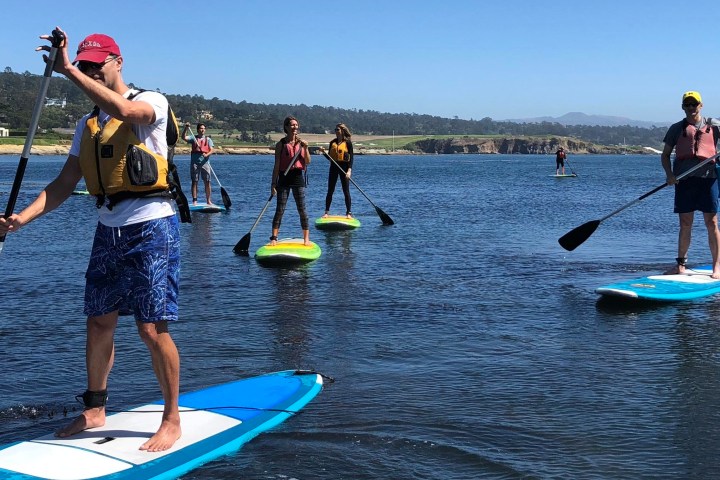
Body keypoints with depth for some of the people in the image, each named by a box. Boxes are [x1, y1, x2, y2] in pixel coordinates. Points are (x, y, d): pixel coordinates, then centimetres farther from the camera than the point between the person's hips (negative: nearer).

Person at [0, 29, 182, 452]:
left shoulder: (152, 102, -5)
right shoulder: (87, 125, 15)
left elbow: (124, 111, -31)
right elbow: (64, 184, 8)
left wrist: (69, 71, -29)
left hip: (151, 229, -7)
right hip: (108, 231, 7)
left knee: (152, 329, -7)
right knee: (99, 324, 12)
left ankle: (172, 421, 6)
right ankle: (95, 410, 29)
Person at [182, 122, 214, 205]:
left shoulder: (208, 139, 13)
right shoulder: (193, 138, 11)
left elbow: (211, 150, 3)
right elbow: (184, 137, -5)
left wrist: (207, 155, -17)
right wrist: (186, 128, -17)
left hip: (205, 162, 1)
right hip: (195, 162, -1)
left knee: (207, 182, -1)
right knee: (194, 182, -1)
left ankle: (209, 201, 4)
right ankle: (194, 200, 0)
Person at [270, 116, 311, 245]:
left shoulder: (301, 142, 7)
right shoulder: (281, 144, 1)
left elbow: (308, 162, 2)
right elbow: (277, 165, 0)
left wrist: (305, 148, -13)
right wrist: (273, 183, -4)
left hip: (298, 177, 1)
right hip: (284, 178, -1)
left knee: (302, 210, 2)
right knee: (280, 210, -1)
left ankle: (306, 238, 8)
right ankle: (274, 238, 3)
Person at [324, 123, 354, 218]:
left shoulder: (347, 142, -4)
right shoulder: (332, 142, 9)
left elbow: (351, 157, -7)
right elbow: (329, 157, 13)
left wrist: (349, 170, -16)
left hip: (344, 167, -4)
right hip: (333, 167, 4)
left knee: (346, 191, -1)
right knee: (330, 191, 5)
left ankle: (349, 213, 5)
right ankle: (327, 212, 10)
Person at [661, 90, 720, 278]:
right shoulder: (676, 128, 14)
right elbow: (665, 154, 14)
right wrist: (669, 174, -3)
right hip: (684, 178, 1)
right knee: (685, 223, 6)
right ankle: (680, 264, 14)